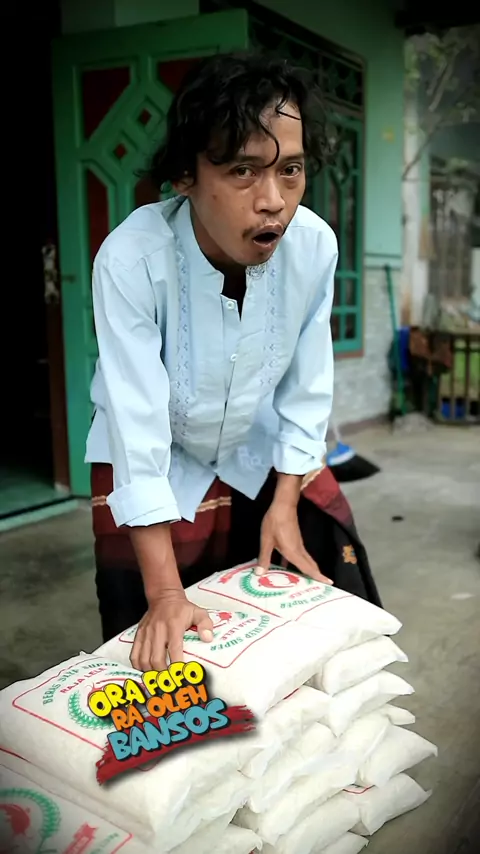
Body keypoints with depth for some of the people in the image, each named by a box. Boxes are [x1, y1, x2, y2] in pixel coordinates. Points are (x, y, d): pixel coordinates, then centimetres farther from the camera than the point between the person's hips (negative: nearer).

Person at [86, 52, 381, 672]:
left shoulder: (315, 245, -23)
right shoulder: (131, 260, -32)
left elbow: (306, 389, -12)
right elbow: (137, 428, -31)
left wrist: (285, 504, -10)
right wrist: (165, 592, -29)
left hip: (265, 456, 3)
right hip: (156, 467, -3)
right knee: (160, 657, 4)